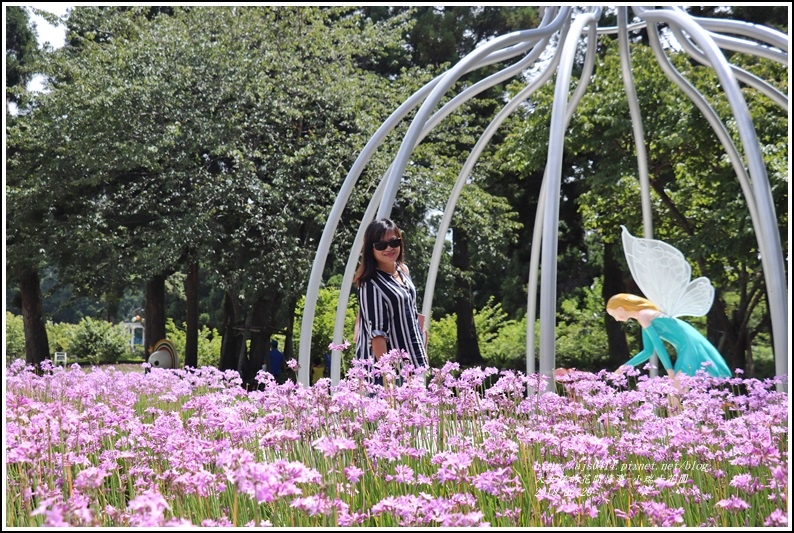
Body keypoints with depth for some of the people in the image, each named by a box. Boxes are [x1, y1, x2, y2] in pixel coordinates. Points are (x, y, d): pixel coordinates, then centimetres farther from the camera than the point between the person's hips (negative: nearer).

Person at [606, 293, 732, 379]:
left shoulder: (643, 315, -7)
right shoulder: (646, 315, 21)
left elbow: (658, 344, -13)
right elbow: (648, 351, 24)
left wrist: (669, 369, -12)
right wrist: (625, 366, 22)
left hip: (690, 347, -10)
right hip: (688, 347, 10)